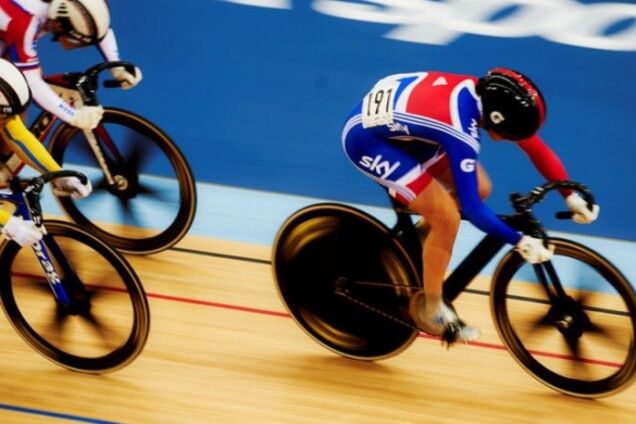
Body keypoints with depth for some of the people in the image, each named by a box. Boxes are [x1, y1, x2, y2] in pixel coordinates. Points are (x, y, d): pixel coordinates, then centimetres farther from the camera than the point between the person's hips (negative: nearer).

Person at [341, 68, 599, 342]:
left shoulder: (489, 94, -11)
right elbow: (471, 209, -30)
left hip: (393, 121, 9)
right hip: (367, 136, -9)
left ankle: (415, 240, 25)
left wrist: (571, 196, -1)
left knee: (480, 188, 5)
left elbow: (536, 147, 1)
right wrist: (519, 242, -25)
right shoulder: (461, 132, -35)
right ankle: (430, 309, 1)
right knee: (447, 217, -17)